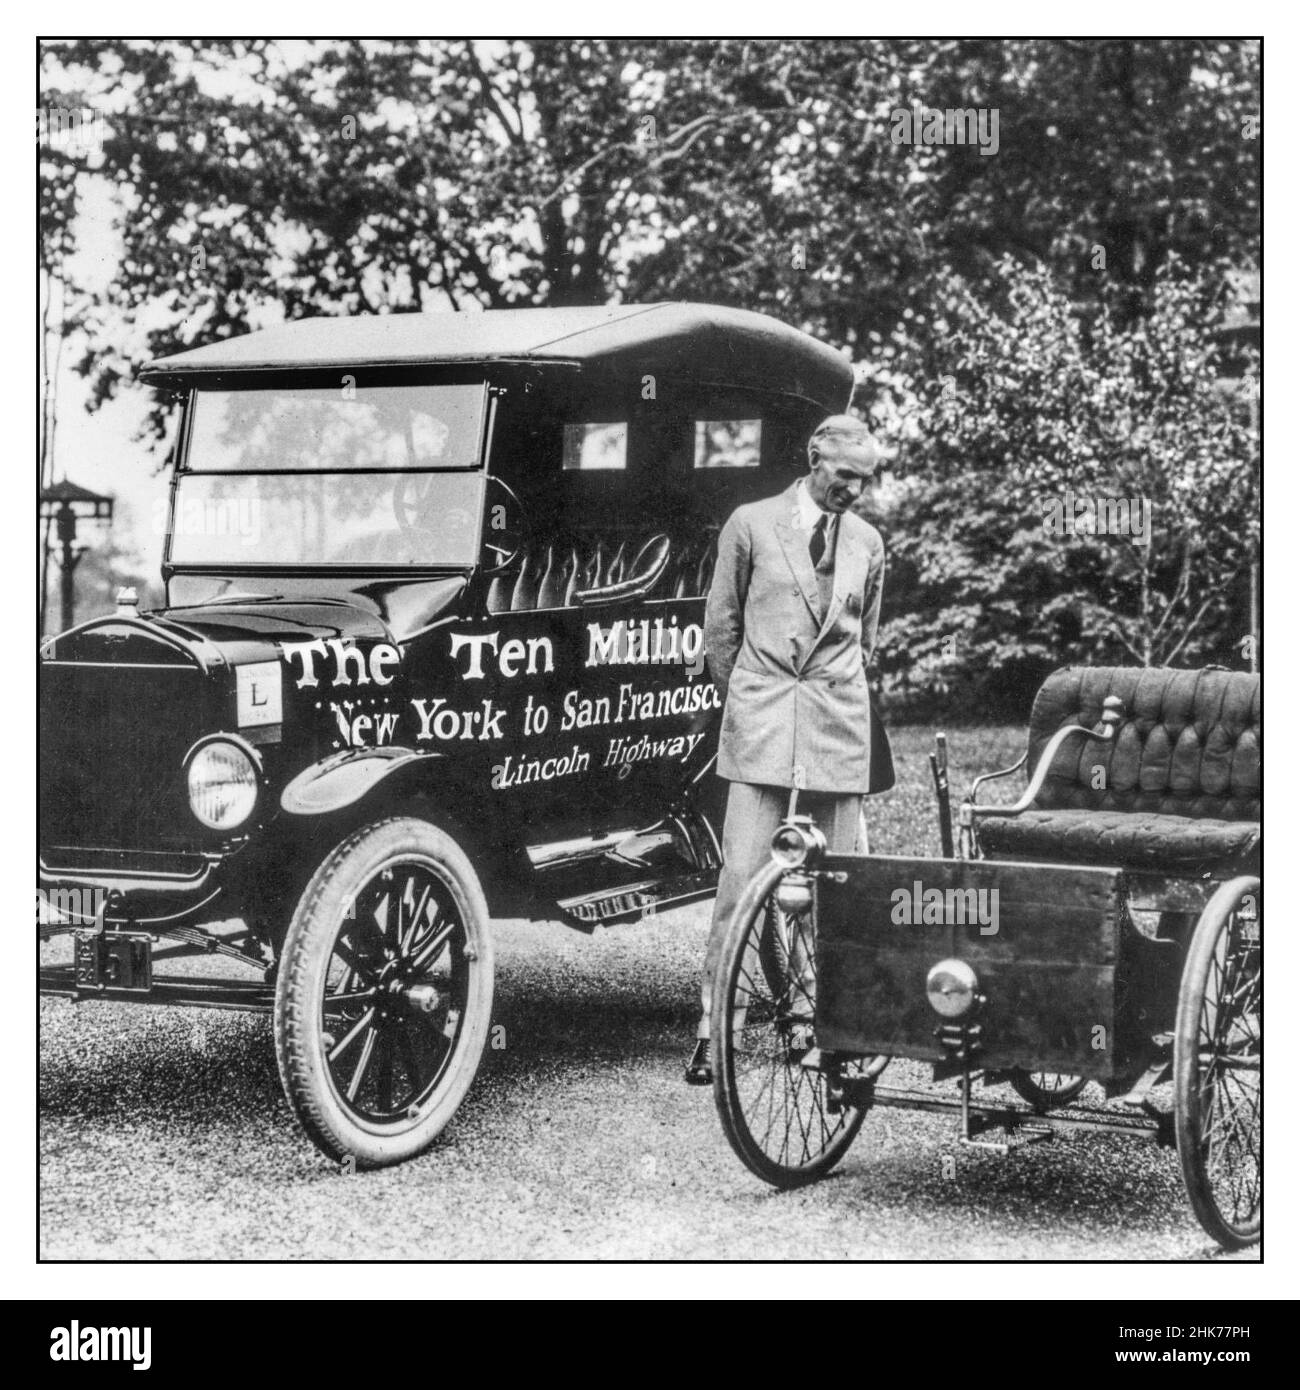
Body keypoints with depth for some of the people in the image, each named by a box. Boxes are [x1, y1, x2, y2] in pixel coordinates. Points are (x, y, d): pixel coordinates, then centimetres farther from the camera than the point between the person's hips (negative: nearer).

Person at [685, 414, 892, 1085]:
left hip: (841, 725, 3)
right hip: (761, 724, -3)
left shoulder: (867, 541, 12)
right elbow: (720, 625, 7)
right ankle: (711, 1024, -3)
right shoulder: (751, 525, 2)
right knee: (739, 877, -8)